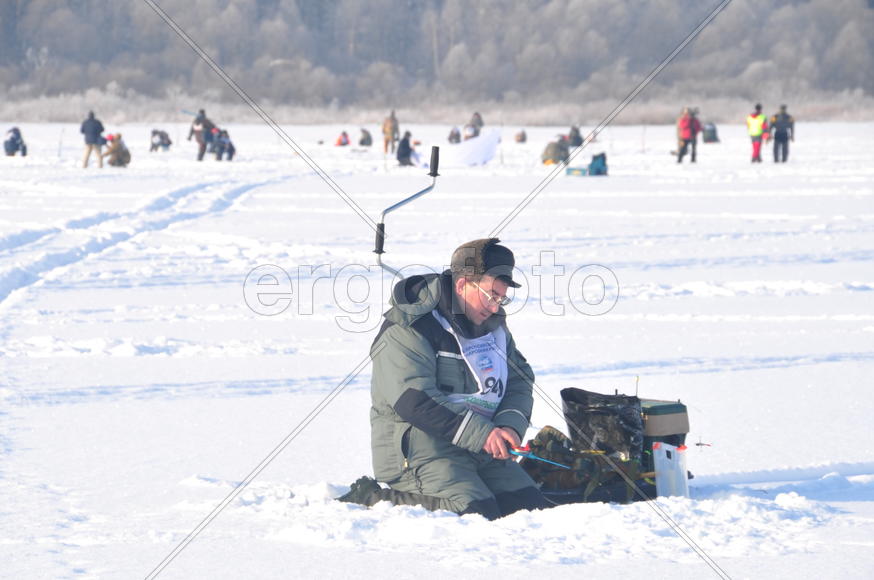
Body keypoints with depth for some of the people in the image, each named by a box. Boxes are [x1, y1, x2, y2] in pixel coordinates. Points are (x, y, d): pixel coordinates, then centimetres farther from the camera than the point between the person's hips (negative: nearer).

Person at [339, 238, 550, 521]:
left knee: (531, 507, -3)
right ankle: (372, 500, -11)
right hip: (418, 451, -8)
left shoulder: (494, 326, 14)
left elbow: (520, 380, 15)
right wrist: (481, 433, -26)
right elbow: (413, 400, -22)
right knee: (478, 515, -27)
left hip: (481, 447, 8)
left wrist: (510, 424, -9)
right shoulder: (407, 331, -13)